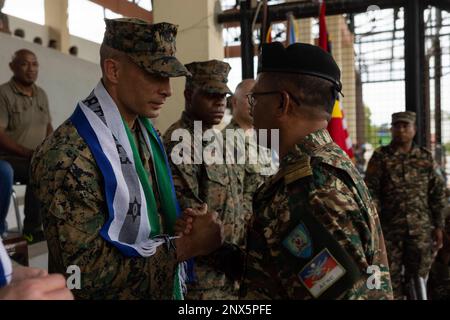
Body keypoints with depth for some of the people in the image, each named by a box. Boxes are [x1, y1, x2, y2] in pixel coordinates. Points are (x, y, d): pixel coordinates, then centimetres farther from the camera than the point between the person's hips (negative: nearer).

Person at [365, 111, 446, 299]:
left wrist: (438, 226, 7)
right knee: (392, 275, 7)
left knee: (419, 274, 8)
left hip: (421, 228, 2)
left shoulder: (426, 158, 7)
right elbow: (370, 192, -4)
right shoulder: (380, 157, -1)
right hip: (390, 227, -2)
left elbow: (438, 193, 10)